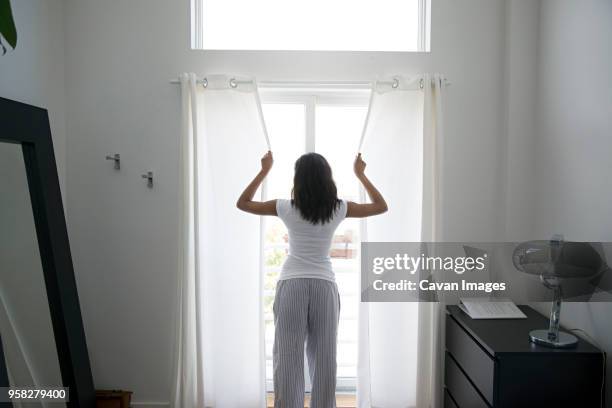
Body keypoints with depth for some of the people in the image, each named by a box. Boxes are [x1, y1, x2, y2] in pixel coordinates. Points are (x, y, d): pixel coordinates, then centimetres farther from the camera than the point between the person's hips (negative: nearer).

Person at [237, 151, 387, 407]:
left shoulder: (287, 208, -3)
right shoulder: (339, 209, -2)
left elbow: (243, 203, 10)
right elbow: (381, 206, 13)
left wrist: (264, 171, 15)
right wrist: (360, 174, 19)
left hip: (291, 285, -1)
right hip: (324, 286, 1)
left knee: (288, 358, 7)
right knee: (324, 358, 11)